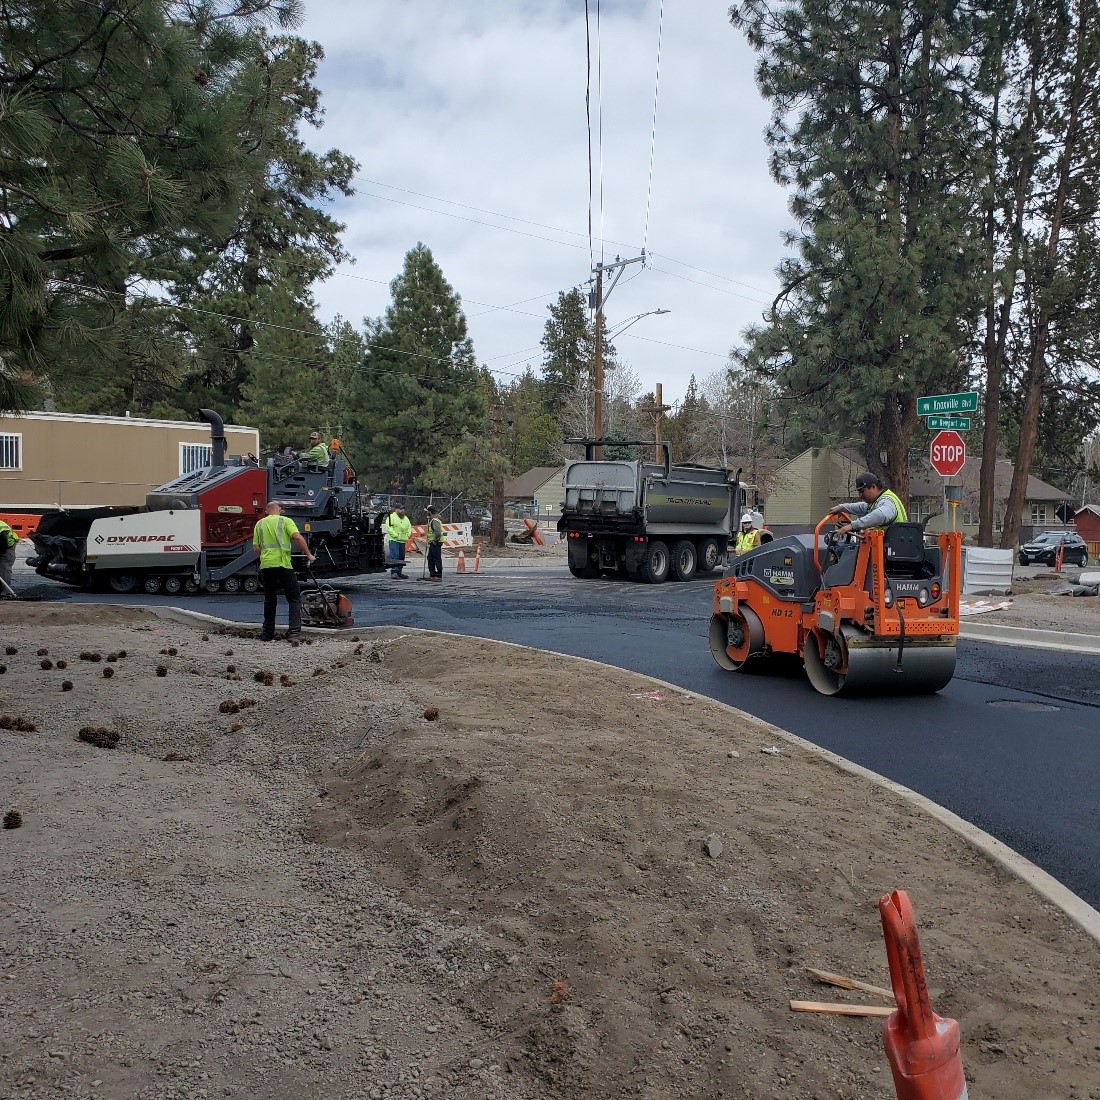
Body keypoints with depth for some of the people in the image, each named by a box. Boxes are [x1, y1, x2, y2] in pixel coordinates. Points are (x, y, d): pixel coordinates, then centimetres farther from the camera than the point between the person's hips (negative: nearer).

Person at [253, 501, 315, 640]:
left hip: (265, 565, 4)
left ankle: (267, 633, 19)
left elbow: (256, 547, 11)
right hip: (283, 565, -4)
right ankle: (294, 629, -7)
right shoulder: (285, 521, 3)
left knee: (269, 600, 16)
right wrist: (309, 554, -6)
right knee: (294, 598, 4)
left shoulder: (260, 524, 14)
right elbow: (297, 537, -11)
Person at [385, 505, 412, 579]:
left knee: (401, 557, 9)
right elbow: (389, 527, -12)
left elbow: (409, 527, 23)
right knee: (394, 556, -15)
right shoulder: (391, 517, -4)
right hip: (394, 540, -7)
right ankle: (394, 572, -16)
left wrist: (407, 536, 7)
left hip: (403, 541, 7)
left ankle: (399, 572, 17)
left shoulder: (406, 518, 18)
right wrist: (395, 535, -17)